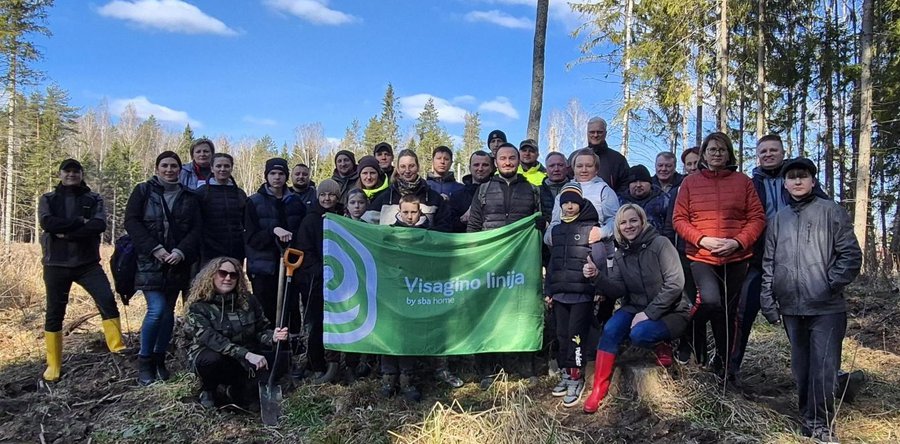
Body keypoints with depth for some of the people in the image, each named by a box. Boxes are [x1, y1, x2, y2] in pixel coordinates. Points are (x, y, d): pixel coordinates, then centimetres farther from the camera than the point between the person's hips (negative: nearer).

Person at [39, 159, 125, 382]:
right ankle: (53, 365, 16)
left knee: (107, 300, -18)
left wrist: (66, 232, -16)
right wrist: (80, 222, -14)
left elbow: (100, 224, -13)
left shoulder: (94, 199, 6)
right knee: (54, 313, 6)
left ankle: (117, 348, -12)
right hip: (56, 264, 1)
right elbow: (47, 222, -14)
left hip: (88, 263, 0)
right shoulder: (48, 199, 7)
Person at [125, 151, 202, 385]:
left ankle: (159, 359, 20)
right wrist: (154, 248, -15)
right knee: (157, 310, -12)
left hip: (177, 263, 3)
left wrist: (181, 251, -13)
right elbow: (131, 222, -5)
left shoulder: (189, 197, 10)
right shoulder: (143, 191, 3)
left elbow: (196, 228, 4)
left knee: (168, 311, 6)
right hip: (150, 261, -3)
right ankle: (144, 361, 5)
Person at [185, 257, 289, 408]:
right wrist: (246, 354, -40)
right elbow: (211, 339, -28)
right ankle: (208, 390, -3)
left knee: (281, 357, -20)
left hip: (245, 359, 4)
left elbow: (262, 329, 1)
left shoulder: (248, 300, -1)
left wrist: (273, 336, -25)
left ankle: (237, 387, -1)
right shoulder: (198, 307, -14)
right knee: (212, 360, -39)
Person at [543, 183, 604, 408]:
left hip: (583, 294, -5)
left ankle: (576, 378, 1)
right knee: (562, 335, 9)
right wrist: (548, 291, 16)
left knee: (576, 335, -7)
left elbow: (600, 262, -5)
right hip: (560, 294, 5)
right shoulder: (556, 231, 14)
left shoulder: (591, 230, -2)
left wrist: (599, 290, -9)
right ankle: (566, 374, 20)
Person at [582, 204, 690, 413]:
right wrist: (597, 276, -20)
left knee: (639, 333, -33)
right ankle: (599, 388, -17)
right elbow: (617, 290, -1)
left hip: (670, 312, -5)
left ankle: (662, 347, 1)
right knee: (610, 329, -23)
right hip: (636, 309, 5)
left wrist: (649, 313, -22)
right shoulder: (620, 255, 6)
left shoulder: (660, 243, -13)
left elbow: (675, 283, -18)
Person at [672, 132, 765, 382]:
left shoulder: (742, 181, 5)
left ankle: (723, 366, 27)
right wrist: (702, 240, -14)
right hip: (701, 256, -2)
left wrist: (738, 242, -13)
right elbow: (679, 219, 0)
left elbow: (757, 218, 2)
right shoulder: (690, 182, 4)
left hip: (736, 258, 2)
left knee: (728, 313, 11)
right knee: (711, 301, -25)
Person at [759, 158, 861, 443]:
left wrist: (832, 285, -11)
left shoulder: (831, 212, 1)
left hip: (827, 308, -4)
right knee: (801, 368, 11)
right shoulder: (778, 219, 13)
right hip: (791, 308, 4)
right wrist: (768, 300, 7)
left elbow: (851, 255, -3)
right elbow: (769, 263, 12)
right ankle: (808, 419, 23)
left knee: (824, 369, -6)